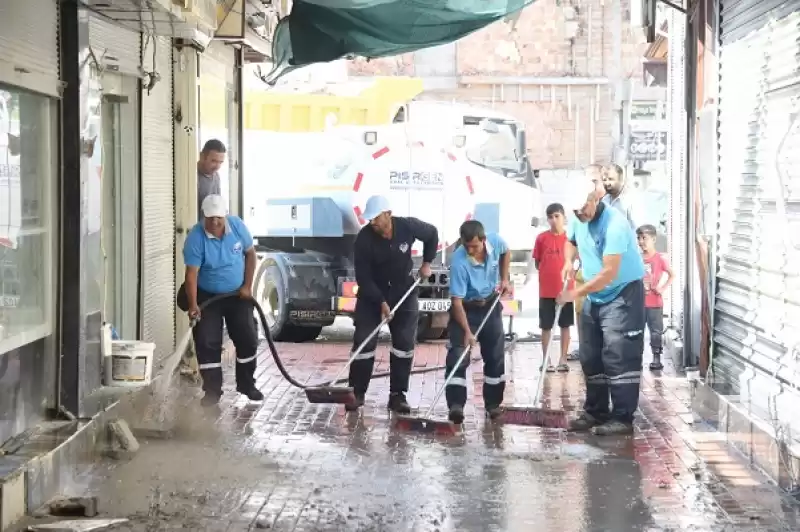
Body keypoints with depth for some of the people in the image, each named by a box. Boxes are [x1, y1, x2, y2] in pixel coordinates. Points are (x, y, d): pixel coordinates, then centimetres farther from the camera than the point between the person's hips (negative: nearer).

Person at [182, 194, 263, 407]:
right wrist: (193, 305, -34)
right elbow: (191, 273, -25)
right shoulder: (195, 238, -23)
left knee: (248, 339, 4)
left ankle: (246, 384, 21)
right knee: (207, 343, -7)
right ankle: (212, 390, 3)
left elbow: (250, 254, 1)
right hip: (207, 297, -3)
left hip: (237, 294, 3)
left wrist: (247, 286, -4)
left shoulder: (237, 226, -13)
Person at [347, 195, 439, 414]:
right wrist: (381, 302, -28)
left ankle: (397, 395, 5)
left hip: (404, 291, 2)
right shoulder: (363, 239, -23)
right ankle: (357, 393, 3)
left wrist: (427, 263, -1)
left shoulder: (408, 226, -18)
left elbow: (432, 234, 5)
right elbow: (363, 278, -20)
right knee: (363, 342, -6)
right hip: (371, 294, -2)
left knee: (405, 343, -1)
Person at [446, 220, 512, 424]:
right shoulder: (458, 262, -32)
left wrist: (504, 279, 0)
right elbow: (457, 300, -29)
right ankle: (456, 405, -16)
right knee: (458, 355, -15)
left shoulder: (496, 242, -19)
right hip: (465, 309, -4)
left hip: (490, 306, 4)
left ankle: (493, 403, 20)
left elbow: (506, 253, 9)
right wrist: (467, 331, -32)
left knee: (496, 356, 8)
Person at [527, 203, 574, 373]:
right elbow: (536, 262, 7)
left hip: (565, 289, 0)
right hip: (546, 290, 0)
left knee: (565, 325, 6)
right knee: (546, 326, 6)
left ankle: (563, 359, 13)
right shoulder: (542, 238, 0)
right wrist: (549, 272, 0)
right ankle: (546, 360, 14)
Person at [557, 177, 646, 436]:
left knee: (619, 358, -13)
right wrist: (568, 261, -1)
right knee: (591, 358, 12)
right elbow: (570, 241, 23)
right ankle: (595, 413, 21)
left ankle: (622, 418, -12)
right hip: (594, 297, 9)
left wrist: (576, 293, -23)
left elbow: (609, 273, -29)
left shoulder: (615, 224, -27)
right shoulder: (578, 220, 0)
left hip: (623, 294, -9)